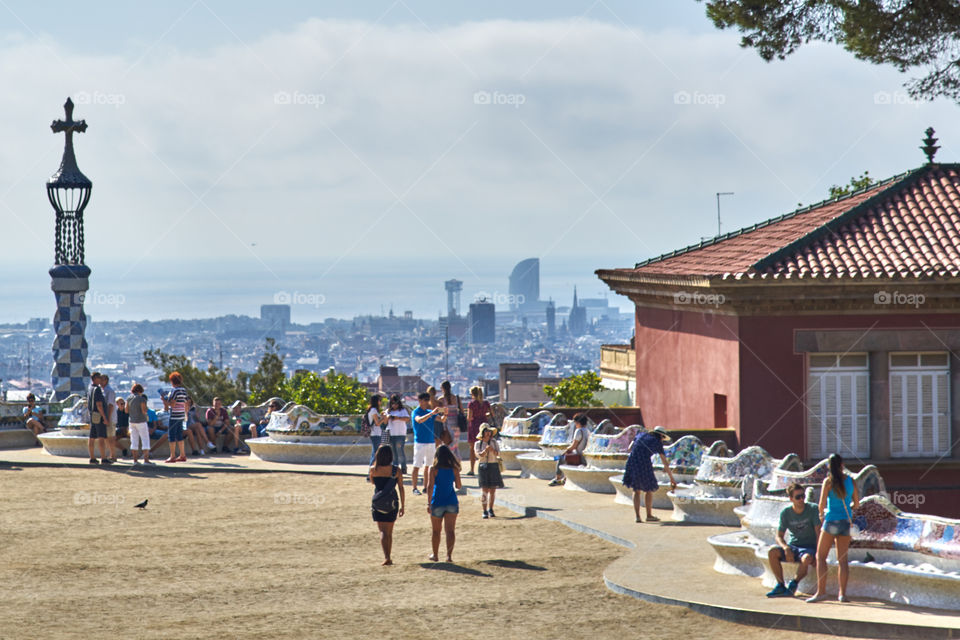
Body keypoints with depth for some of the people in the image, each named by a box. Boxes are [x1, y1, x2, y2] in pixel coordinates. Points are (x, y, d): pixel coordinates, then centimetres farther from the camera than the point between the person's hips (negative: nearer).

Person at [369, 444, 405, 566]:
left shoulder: (374, 470, -8)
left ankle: (386, 557, -20)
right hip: (392, 503, 2)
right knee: (390, 532, 16)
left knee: (383, 531, -3)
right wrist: (402, 506, 6)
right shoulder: (396, 470, -6)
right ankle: (388, 558, 22)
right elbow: (401, 488, -2)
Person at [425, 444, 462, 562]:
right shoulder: (454, 469, -2)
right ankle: (449, 554, -18)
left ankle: (435, 555, 26)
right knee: (450, 530, -4)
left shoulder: (433, 470, -8)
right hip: (452, 503, 1)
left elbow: (430, 486, -14)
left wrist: (429, 503, -11)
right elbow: (458, 486, 6)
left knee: (436, 531, 15)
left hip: (437, 503, -1)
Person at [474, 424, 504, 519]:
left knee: (493, 490, 4)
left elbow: (498, 453, -4)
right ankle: (485, 511, -7)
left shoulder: (494, 442, 7)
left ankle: (490, 509, 17)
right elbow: (478, 455, -8)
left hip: (494, 466, 2)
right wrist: (485, 450, -26)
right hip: (483, 466, -2)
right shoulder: (478, 444, 4)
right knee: (484, 489, -9)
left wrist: (492, 450, -25)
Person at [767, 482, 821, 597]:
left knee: (806, 559, -39)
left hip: (809, 547, -3)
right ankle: (780, 585, -20)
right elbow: (779, 536, -3)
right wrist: (786, 548, -25)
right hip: (792, 546, 3)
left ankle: (794, 584, -13)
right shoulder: (786, 513, -2)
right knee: (772, 552, -26)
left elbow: (818, 532, -13)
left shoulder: (812, 509, -9)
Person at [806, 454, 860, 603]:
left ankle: (821, 591, -6)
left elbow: (822, 504, -12)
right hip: (846, 521, 4)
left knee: (821, 556, 4)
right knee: (842, 559, 8)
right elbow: (856, 503, 9)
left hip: (832, 520, -4)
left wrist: (821, 514, 9)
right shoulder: (851, 481, 2)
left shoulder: (828, 481, -10)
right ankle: (842, 593, 5)